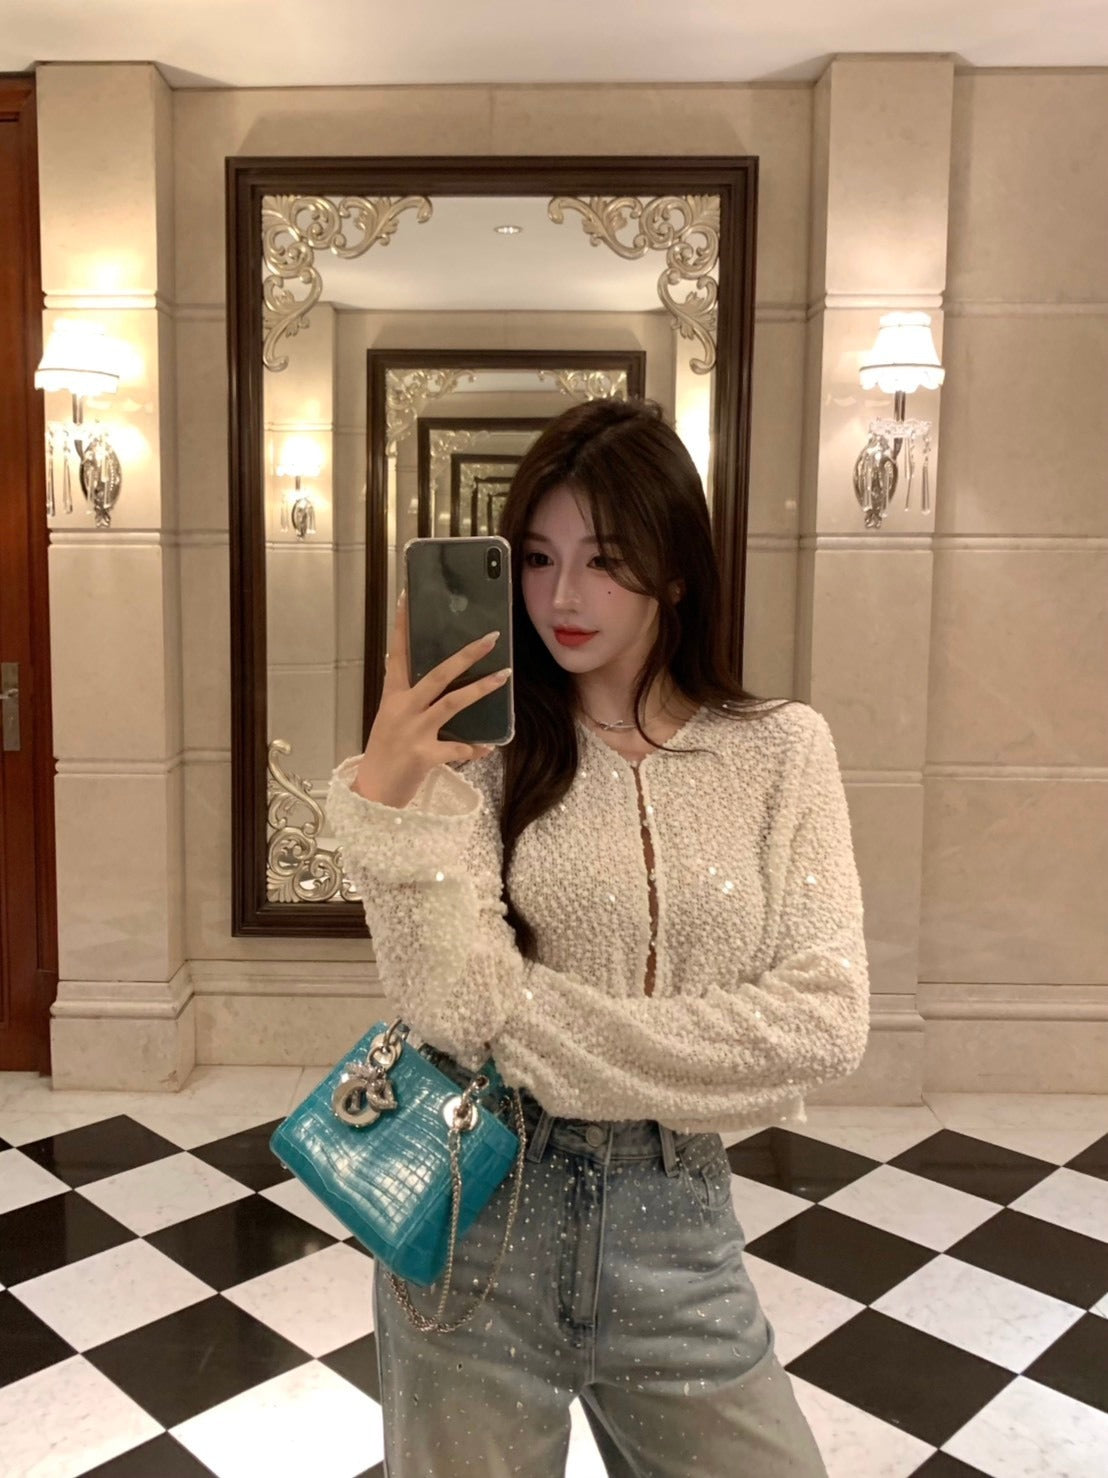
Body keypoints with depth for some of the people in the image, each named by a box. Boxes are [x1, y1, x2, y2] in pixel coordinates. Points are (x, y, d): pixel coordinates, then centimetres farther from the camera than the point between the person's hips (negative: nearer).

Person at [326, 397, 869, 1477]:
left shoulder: (781, 750, -4)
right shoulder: (483, 751, -6)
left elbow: (825, 1021, -12)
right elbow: (453, 1007, -17)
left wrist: (545, 1029, -14)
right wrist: (388, 795, -27)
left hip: (675, 1221, 1)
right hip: (477, 1213, 0)